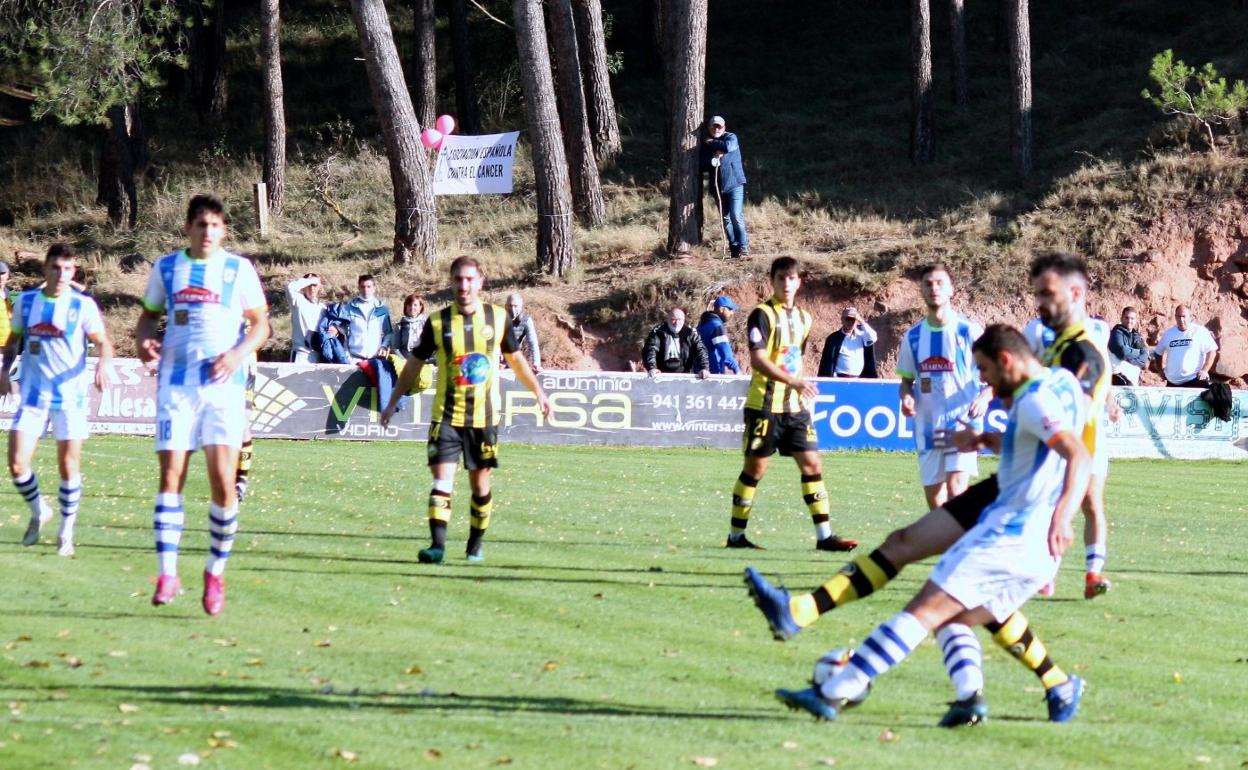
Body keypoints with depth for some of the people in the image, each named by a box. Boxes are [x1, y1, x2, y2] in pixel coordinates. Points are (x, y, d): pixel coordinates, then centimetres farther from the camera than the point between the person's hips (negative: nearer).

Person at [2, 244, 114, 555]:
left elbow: (104, 342, -5)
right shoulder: (25, 302, 4)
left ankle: (66, 531, 16)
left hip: (69, 396, -2)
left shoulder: (83, 305, -5)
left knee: (68, 466, -1)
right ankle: (38, 512, 22)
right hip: (33, 394, 2)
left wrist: (103, 364, -26)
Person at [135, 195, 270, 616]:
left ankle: (216, 572, 4)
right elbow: (149, 314, 20)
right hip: (175, 383, 2)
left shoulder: (239, 269, 4)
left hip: (224, 384, -2)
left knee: (223, 479, -10)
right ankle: (167, 574, -4)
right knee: (170, 475, -6)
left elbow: (261, 324, 5)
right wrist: (144, 340, -2)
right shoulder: (166, 267, 10)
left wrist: (239, 354, -13)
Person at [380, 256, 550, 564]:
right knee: (442, 478, -13)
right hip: (447, 415, -1)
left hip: (484, 416, 1)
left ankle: (475, 546, 22)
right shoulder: (438, 322, -2)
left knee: (480, 483, 8)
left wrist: (538, 392, 14)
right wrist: (392, 403, 9)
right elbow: (415, 363, 9)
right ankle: (437, 546, -19)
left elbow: (516, 359, 15)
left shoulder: (497, 317, 2)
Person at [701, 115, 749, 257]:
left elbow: (728, 146, -24)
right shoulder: (706, 145, 10)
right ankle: (734, 247, 13)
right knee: (726, 219, 6)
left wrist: (712, 143, -10)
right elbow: (704, 165, -1)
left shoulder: (731, 137, 0)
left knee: (736, 216, -15)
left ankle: (743, 247, -14)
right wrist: (715, 158, -17)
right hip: (718, 187, 5)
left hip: (734, 183, -5)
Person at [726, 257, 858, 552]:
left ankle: (824, 536, 0)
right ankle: (735, 535, 9)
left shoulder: (803, 318, 14)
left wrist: (802, 389, 17)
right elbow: (758, 359, -21)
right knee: (755, 468, 0)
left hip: (795, 406, 6)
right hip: (765, 405, -6)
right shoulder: (762, 315, -9)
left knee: (812, 464, 0)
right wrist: (795, 382, -30)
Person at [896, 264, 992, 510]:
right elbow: (906, 379, 18)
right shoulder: (913, 337, 8)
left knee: (956, 490, -19)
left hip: (961, 424, -5)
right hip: (927, 428, 5)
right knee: (934, 498, 9)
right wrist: (906, 397, -5)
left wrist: (985, 397, -21)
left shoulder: (969, 330, -4)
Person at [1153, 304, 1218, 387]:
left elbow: (1212, 351, -5)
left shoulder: (1200, 332, -4)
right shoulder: (1168, 333, 10)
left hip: (1195, 381, -5)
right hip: (1172, 383, 5)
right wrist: (1162, 369, 12)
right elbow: (1158, 353, 22)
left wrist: (1204, 370, -13)